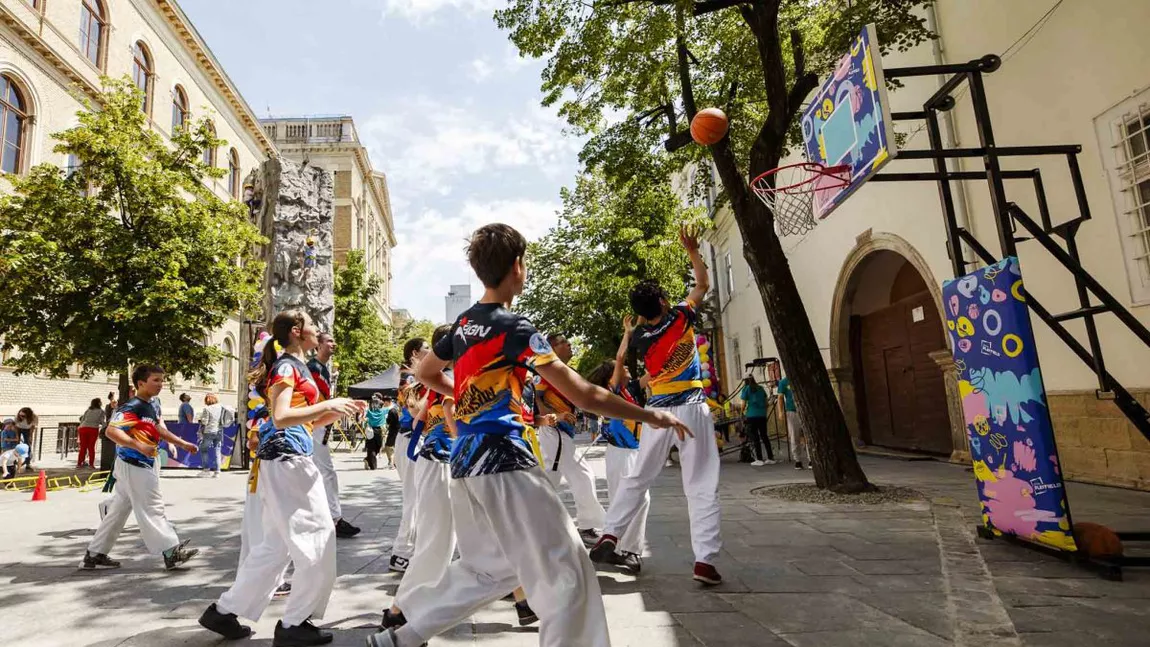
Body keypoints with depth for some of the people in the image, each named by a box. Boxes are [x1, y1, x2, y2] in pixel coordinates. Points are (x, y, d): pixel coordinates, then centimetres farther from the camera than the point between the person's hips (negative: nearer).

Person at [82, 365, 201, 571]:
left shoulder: (149, 407, 12)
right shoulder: (132, 407, -18)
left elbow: (158, 430, 25)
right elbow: (111, 431, -28)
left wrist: (182, 443, 25)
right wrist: (140, 446, -38)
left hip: (139, 466, 10)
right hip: (134, 466, -10)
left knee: (117, 511, 17)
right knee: (152, 510, -6)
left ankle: (94, 555, 28)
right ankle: (171, 553, -2)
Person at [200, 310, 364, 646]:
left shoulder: (298, 366, 19)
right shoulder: (287, 365, -10)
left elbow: (310, 421, 22)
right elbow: (281, 417, -22)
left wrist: (341, 410, 10)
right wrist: (328, 404, -21)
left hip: (289, 458, 10)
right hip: (286, 458, -10)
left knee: (278, 543, 16)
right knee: (317, 537, -3)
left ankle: (225, 610, 26)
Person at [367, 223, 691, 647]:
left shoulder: (464, 323, 9)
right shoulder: (515, 329, -14)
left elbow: (425, 374, 27)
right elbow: (584, 396, -16)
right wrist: (650, 416, -6)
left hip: (465, 463, 9)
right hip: (503, 461, -9)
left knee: (487, 566, 23)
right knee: (566, 571, 1)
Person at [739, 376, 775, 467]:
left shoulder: (746, 389, -1)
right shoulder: (760, 388, 13)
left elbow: (743, 404, -4)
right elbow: (766, 402, 12)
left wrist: (743, 412, 12)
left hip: (752, 415, -4)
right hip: (762, 414, 5)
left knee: (754, 437, 1)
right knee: (764, 436, 11)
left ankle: (759, 460, 0)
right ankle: (770, 458, 12)